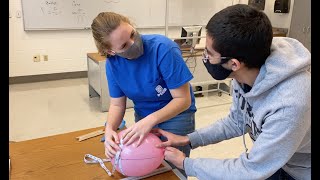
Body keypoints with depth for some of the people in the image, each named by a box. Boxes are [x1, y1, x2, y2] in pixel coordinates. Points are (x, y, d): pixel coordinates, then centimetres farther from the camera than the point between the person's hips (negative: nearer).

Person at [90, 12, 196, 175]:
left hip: (176, 115, -4)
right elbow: (117, 104, -7)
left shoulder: (163, 48, -30)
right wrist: (109, 129, -26)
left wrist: (150, 121, -37)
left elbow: (183, 100, -26)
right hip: (143, 116, 4)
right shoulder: (112, 63, -15)